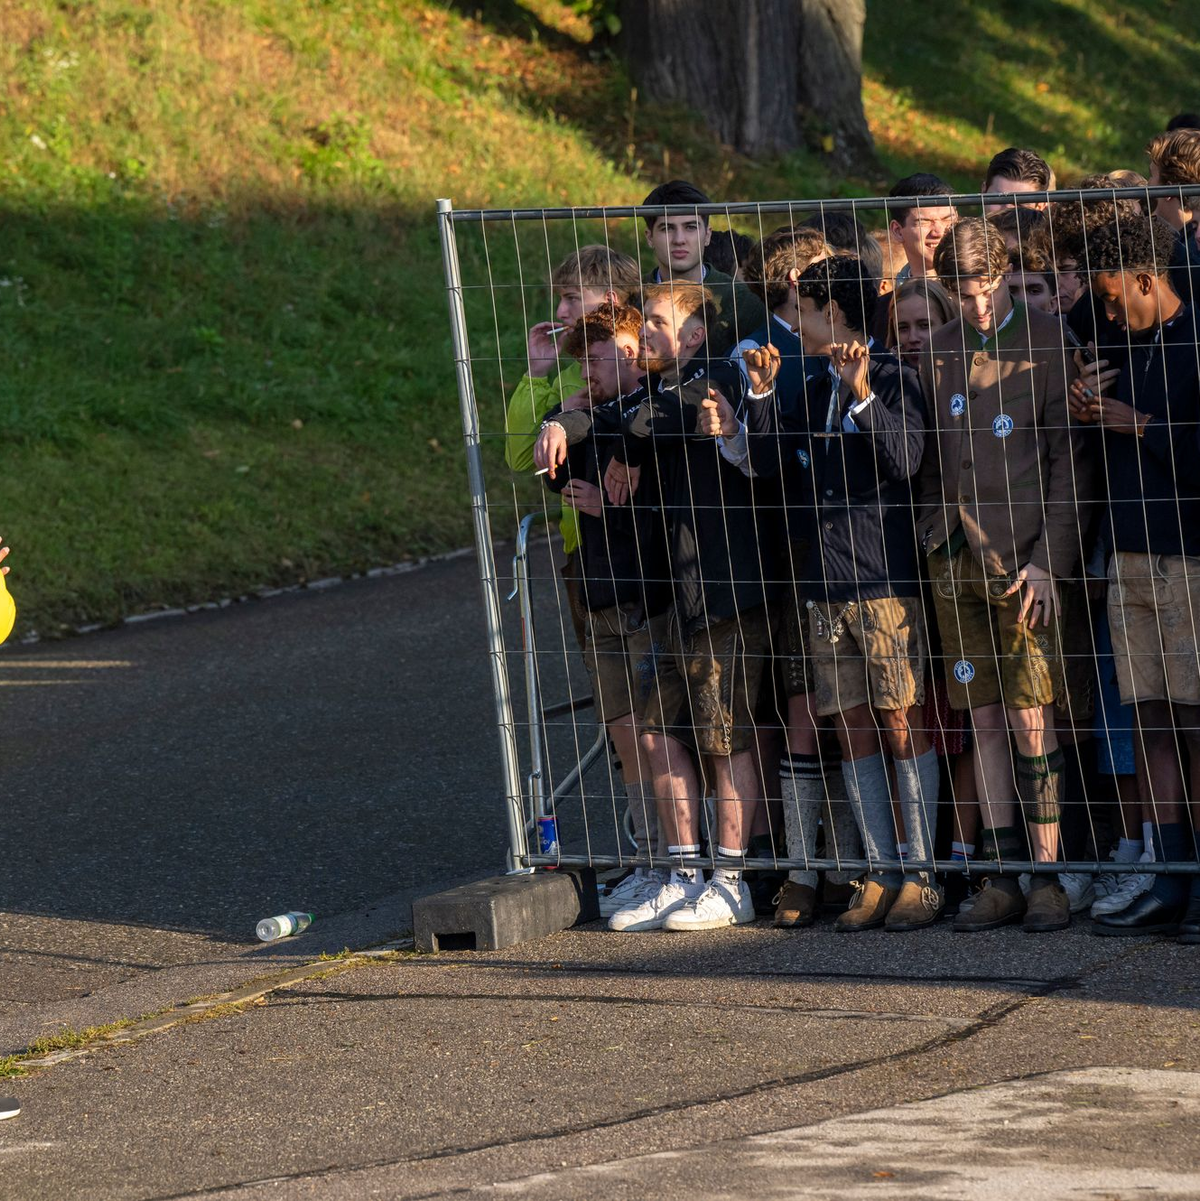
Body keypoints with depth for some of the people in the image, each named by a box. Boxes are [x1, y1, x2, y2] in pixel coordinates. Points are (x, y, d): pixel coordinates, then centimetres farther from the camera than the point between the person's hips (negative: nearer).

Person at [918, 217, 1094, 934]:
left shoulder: (1047, 343, -3)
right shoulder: (940, 352, 11)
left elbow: (1069, 463, -5)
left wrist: (1048, 558, -11)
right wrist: (935, 528, 7)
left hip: (1026, 556, -5)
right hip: (959, 555, 5)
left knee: (1031, 718, -7)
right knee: (985, 719, 5)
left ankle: (1048, 877, -3)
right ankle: (1003, 880, 8)